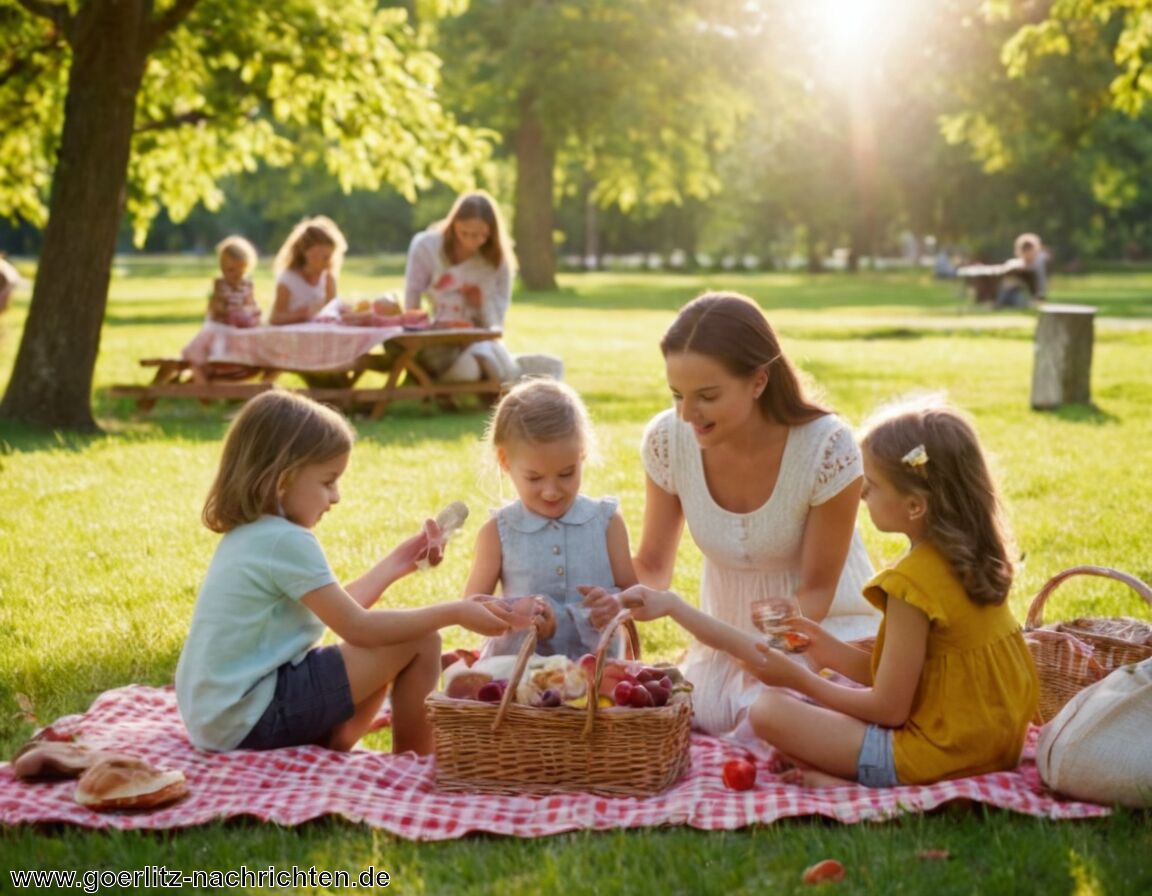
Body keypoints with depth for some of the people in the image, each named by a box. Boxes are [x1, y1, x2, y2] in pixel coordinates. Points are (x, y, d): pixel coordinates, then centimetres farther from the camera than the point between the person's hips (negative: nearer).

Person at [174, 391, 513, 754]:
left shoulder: (250, 534, 12)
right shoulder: (285, 542, -18)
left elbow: (337, 611, 16)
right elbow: (357, 627, -17)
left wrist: (392, 565, 19)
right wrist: (454, 612, -11)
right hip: (251, 720, -10)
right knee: (419, 641, -7)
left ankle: (332, 747, 12)